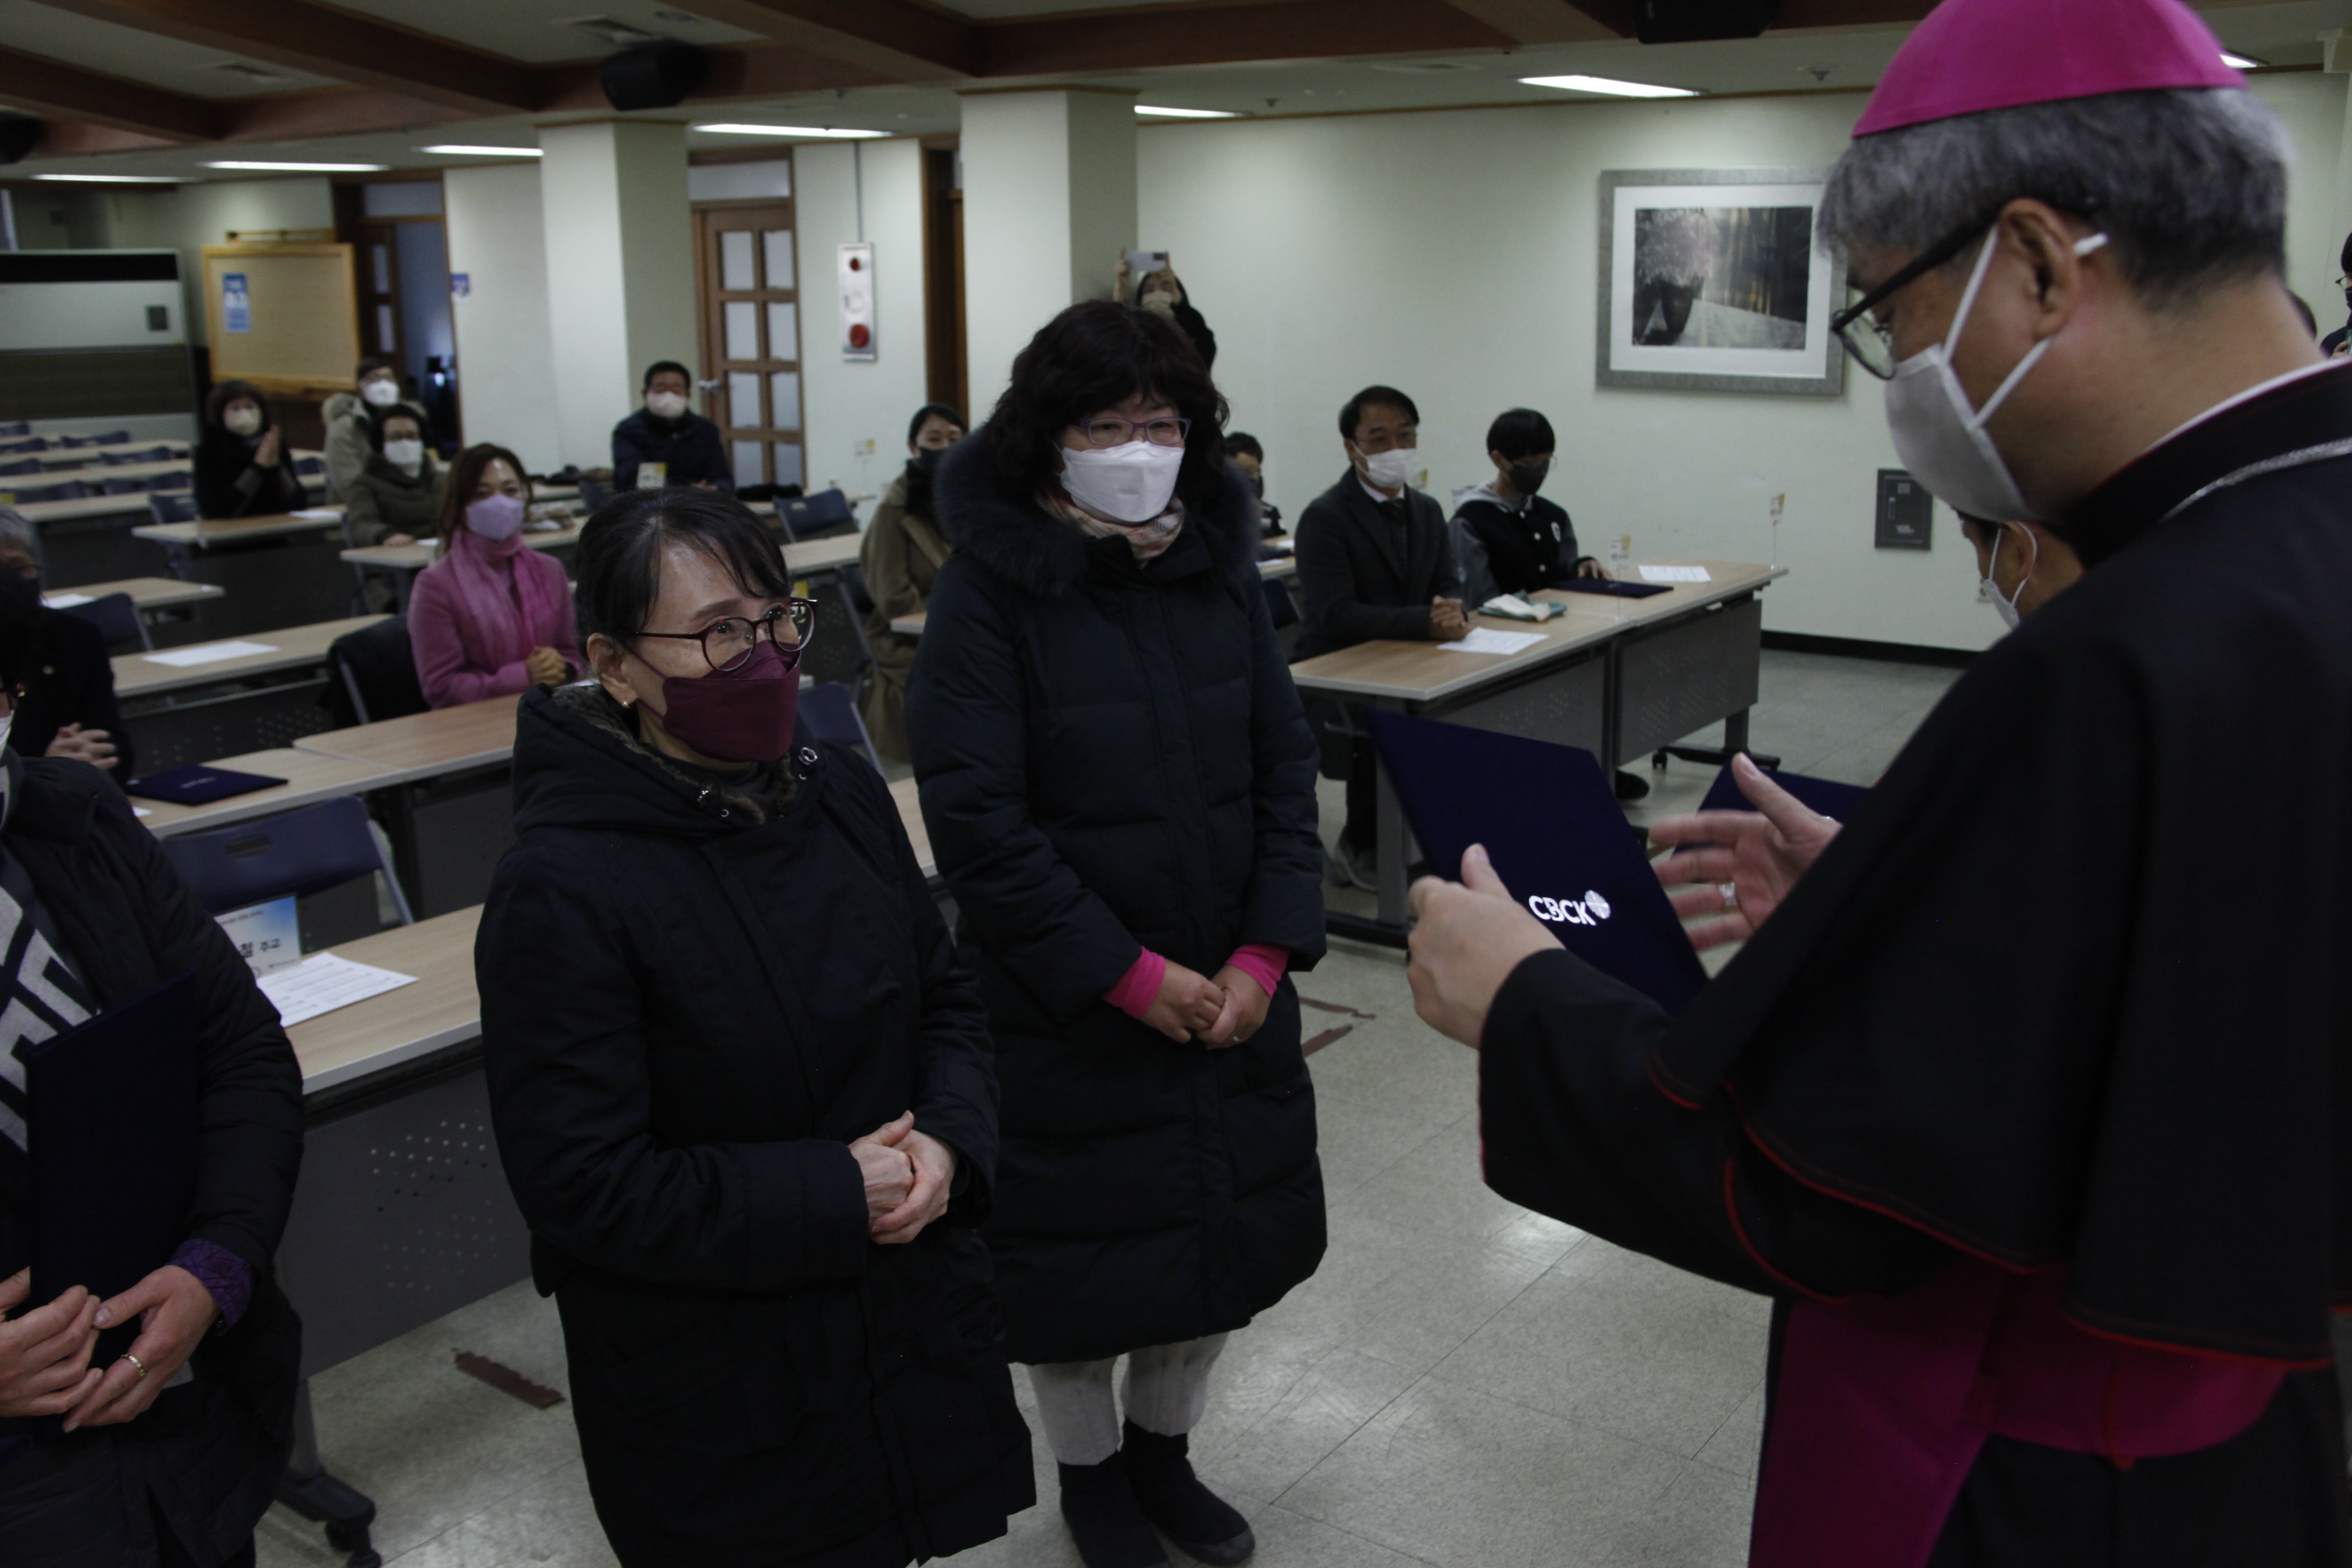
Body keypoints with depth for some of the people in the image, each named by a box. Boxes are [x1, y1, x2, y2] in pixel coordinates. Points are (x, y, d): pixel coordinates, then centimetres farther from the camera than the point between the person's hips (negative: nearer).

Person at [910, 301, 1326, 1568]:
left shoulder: (1219, 567, 1)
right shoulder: (989, 591, -14)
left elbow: (1283, 762, 3)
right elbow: (977, 819, -18)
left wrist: (1265, 952, -8)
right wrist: (1131, 977, -18)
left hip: (1229, 991, 5)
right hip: (1066, 1004, -5)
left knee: (1223, 1224, 18)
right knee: (1081, 1247, 12)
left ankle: (1163, 1450, 44)